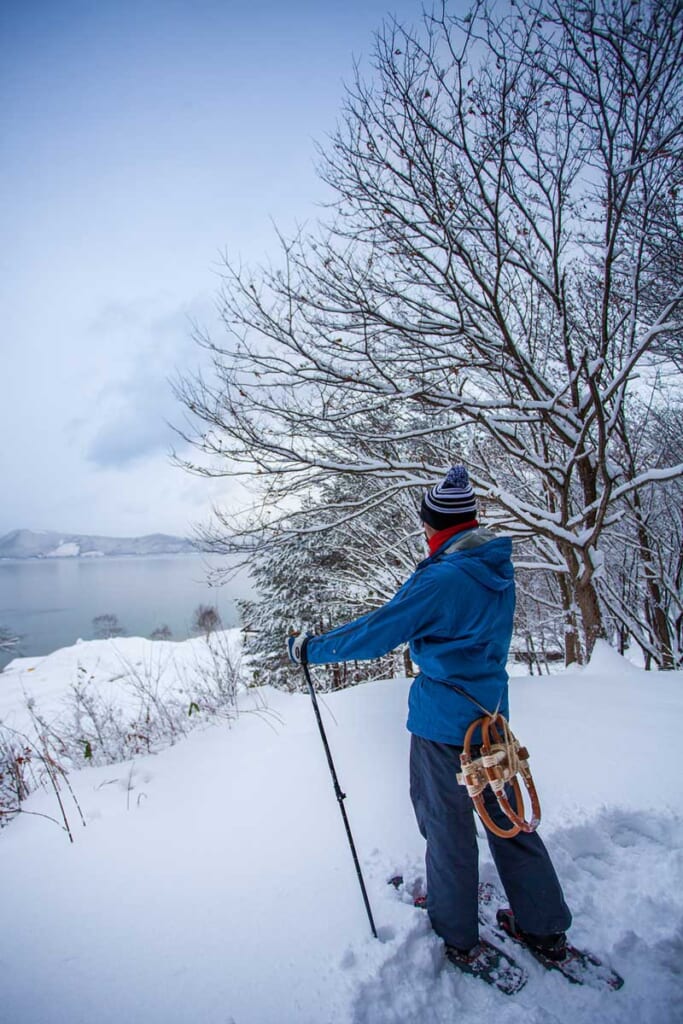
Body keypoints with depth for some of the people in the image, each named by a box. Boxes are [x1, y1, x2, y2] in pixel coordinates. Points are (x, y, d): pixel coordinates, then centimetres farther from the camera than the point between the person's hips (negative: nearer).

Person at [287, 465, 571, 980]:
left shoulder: (441, 579, -24)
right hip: (493, 715, 7)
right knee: (509, 819, 21)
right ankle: (546, 928, 37)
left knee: (449, 828, 13)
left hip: (443, 724, -7)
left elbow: (375, 634, -20)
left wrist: (311, 648, -7)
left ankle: (461, 940, 32)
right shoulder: (500, 567, 0)